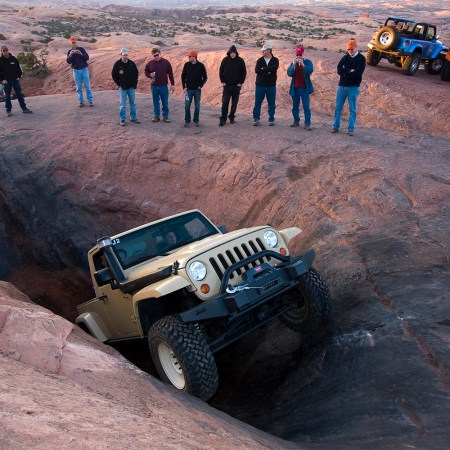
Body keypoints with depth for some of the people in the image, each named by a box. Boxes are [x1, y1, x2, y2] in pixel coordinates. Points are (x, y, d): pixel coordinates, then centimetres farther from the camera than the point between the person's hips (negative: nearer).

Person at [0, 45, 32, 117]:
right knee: (7, 96, 3)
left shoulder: (13, 59, 3)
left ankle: (24, 108, 12)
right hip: (6, 81, -2)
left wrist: (19, 76, 3)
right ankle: (8, 111, 9)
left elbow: (19, 68, 12)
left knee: (20, 94, 5)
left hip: (15, 79, 2)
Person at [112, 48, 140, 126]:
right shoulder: (117, 64, -7)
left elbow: (136, 73, 12)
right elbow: (113, 75, 0)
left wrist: (135, 83, 6)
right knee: (123, 104, 0)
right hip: (123, 87, -3)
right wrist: (119, 84, -5)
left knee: (133, 103, 11)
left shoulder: (131, 63, 1)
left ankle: (133, 118, 21)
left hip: (131, 87, 3)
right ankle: (122, 119, 6)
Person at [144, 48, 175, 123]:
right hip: (154, 86, 1)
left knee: (165, 102, 4)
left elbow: (170, 74, 1)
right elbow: (146, 72, 12)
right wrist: (150, 75, -11)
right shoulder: (150, 63, 1)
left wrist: (172, 84, 0)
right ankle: (156, 116, 18)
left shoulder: (166, 62, -2)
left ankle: (165, 116, 15)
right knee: (155, 102, 9)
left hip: (163, 86, -1)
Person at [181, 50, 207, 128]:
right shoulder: (186, 65, -1)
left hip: (197, 89, -1)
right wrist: (184, 87, 0)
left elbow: (205, 77, 3)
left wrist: (201, 85, -6)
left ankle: (196, 121, 20)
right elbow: (183, 76, 6)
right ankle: (187, 121, 12)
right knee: (187, 106, 0)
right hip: (188, 89, 1)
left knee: (197, 106, 7)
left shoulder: (201, 66, -6)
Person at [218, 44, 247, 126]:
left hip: (237, 86, 0)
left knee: (234, 103, 6)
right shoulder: (225, 60, 0)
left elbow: (244, 72, 3)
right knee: (225, 103, -5)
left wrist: (241, 82, -3)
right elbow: (221, 71, 7)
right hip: (227, 85, 0)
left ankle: (232, 117, 20)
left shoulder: (240, 61, -2)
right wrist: (222, 81, 0)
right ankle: (223, 119, -2)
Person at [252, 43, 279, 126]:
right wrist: (268, 70, -15)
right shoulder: (260, 60, 5)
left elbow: (275, 68, -20)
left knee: (271, 104, 6)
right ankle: (256, 119, 6)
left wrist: (263, 69, -16)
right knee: (257, 103, 0)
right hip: (260, 85, 1)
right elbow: (256, 70, -11)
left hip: (271, 85, -1)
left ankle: (271, 120, 15)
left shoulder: (275, 60, 2)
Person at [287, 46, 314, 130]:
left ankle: (307, 124, -6)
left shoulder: (308, 62, 1)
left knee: (306, 107, -6)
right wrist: (293, 65, -19)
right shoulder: (293, 63, 8)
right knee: (295, 106, 11)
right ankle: (296, 121, 23)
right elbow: (289, 73, -6)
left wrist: (303, 65, -28)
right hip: (295, 88, 3)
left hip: (304, 88, -3)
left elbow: (310, 71, -16)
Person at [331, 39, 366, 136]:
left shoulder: (361, 59, -1)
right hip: (342, 86, 4)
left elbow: (358, 73, -16)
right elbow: (339, 70, -4)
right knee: (338, 107, 5)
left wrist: (345, 72, -9)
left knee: (352, 109, 1)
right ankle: (335, 126, 13)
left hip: (353, 87, -3)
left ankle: (351, 129, 4)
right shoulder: (345, 57, 10)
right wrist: (350, 71, -13)